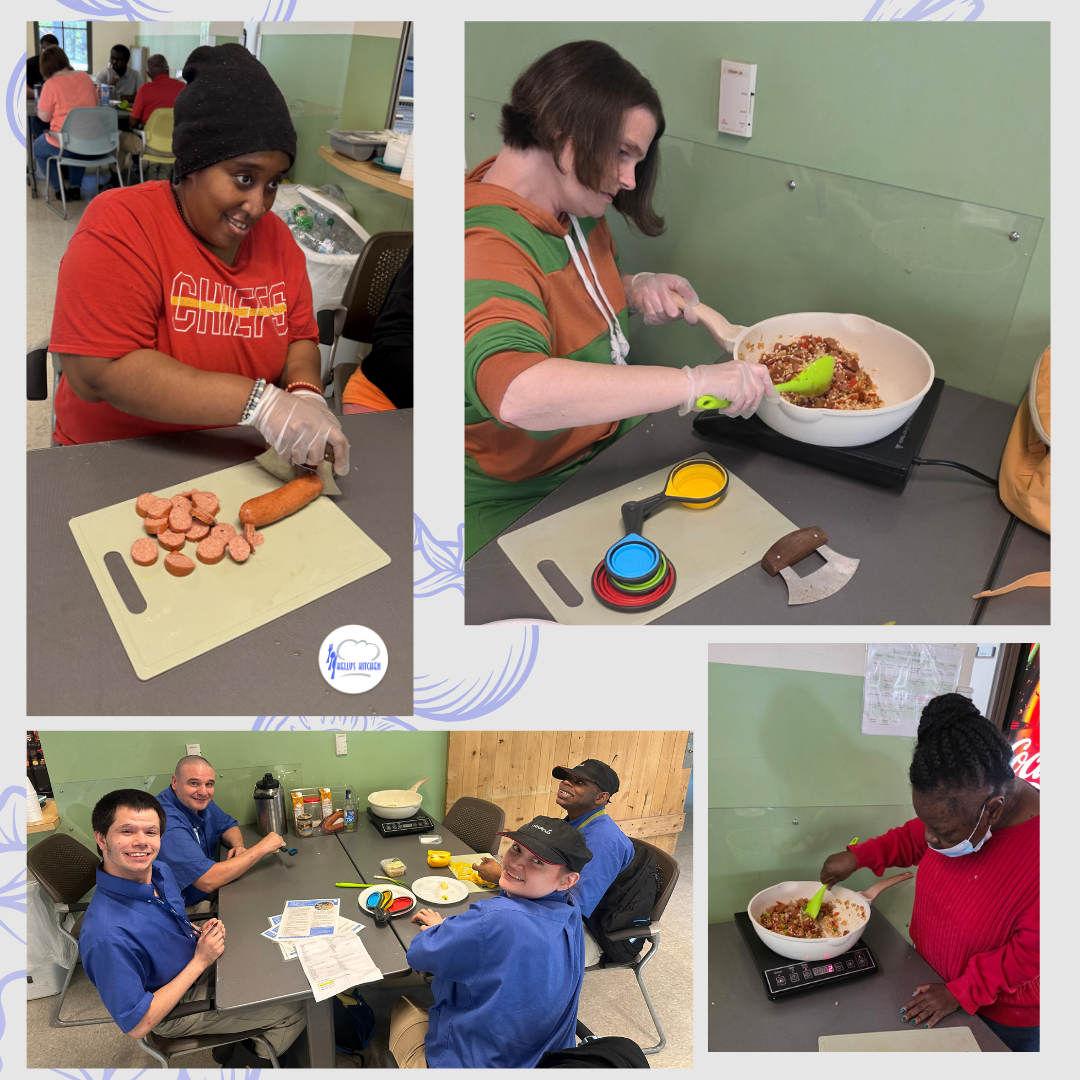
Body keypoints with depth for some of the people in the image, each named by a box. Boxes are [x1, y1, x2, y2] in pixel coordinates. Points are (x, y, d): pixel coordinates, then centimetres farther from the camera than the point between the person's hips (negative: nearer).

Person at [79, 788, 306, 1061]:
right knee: (295, 1010, -1)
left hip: (200, 966, 7)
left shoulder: (160, 872, -11)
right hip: (177, 1009, -7)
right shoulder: (107, 936, -37)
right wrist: (200, 961, -26)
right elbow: (136, 1025, -30)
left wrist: (201, 931, -10)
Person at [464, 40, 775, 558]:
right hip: (516, 509, -9)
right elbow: (517, 393, -46)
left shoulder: (575, 211, 4)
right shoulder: (487, 249, -27)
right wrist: (695, 382, -42)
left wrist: (633, 288, 1)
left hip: (612, 450, 9)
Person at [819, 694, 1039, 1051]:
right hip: (931, 976, 6)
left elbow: (1031, 951, -25)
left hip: (1002, 1017, -6)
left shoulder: (1038, 847, -35)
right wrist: (857, 855, -4)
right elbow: (913, 838, 7)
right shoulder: (957, 811, -15)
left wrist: (961, 993, -20)